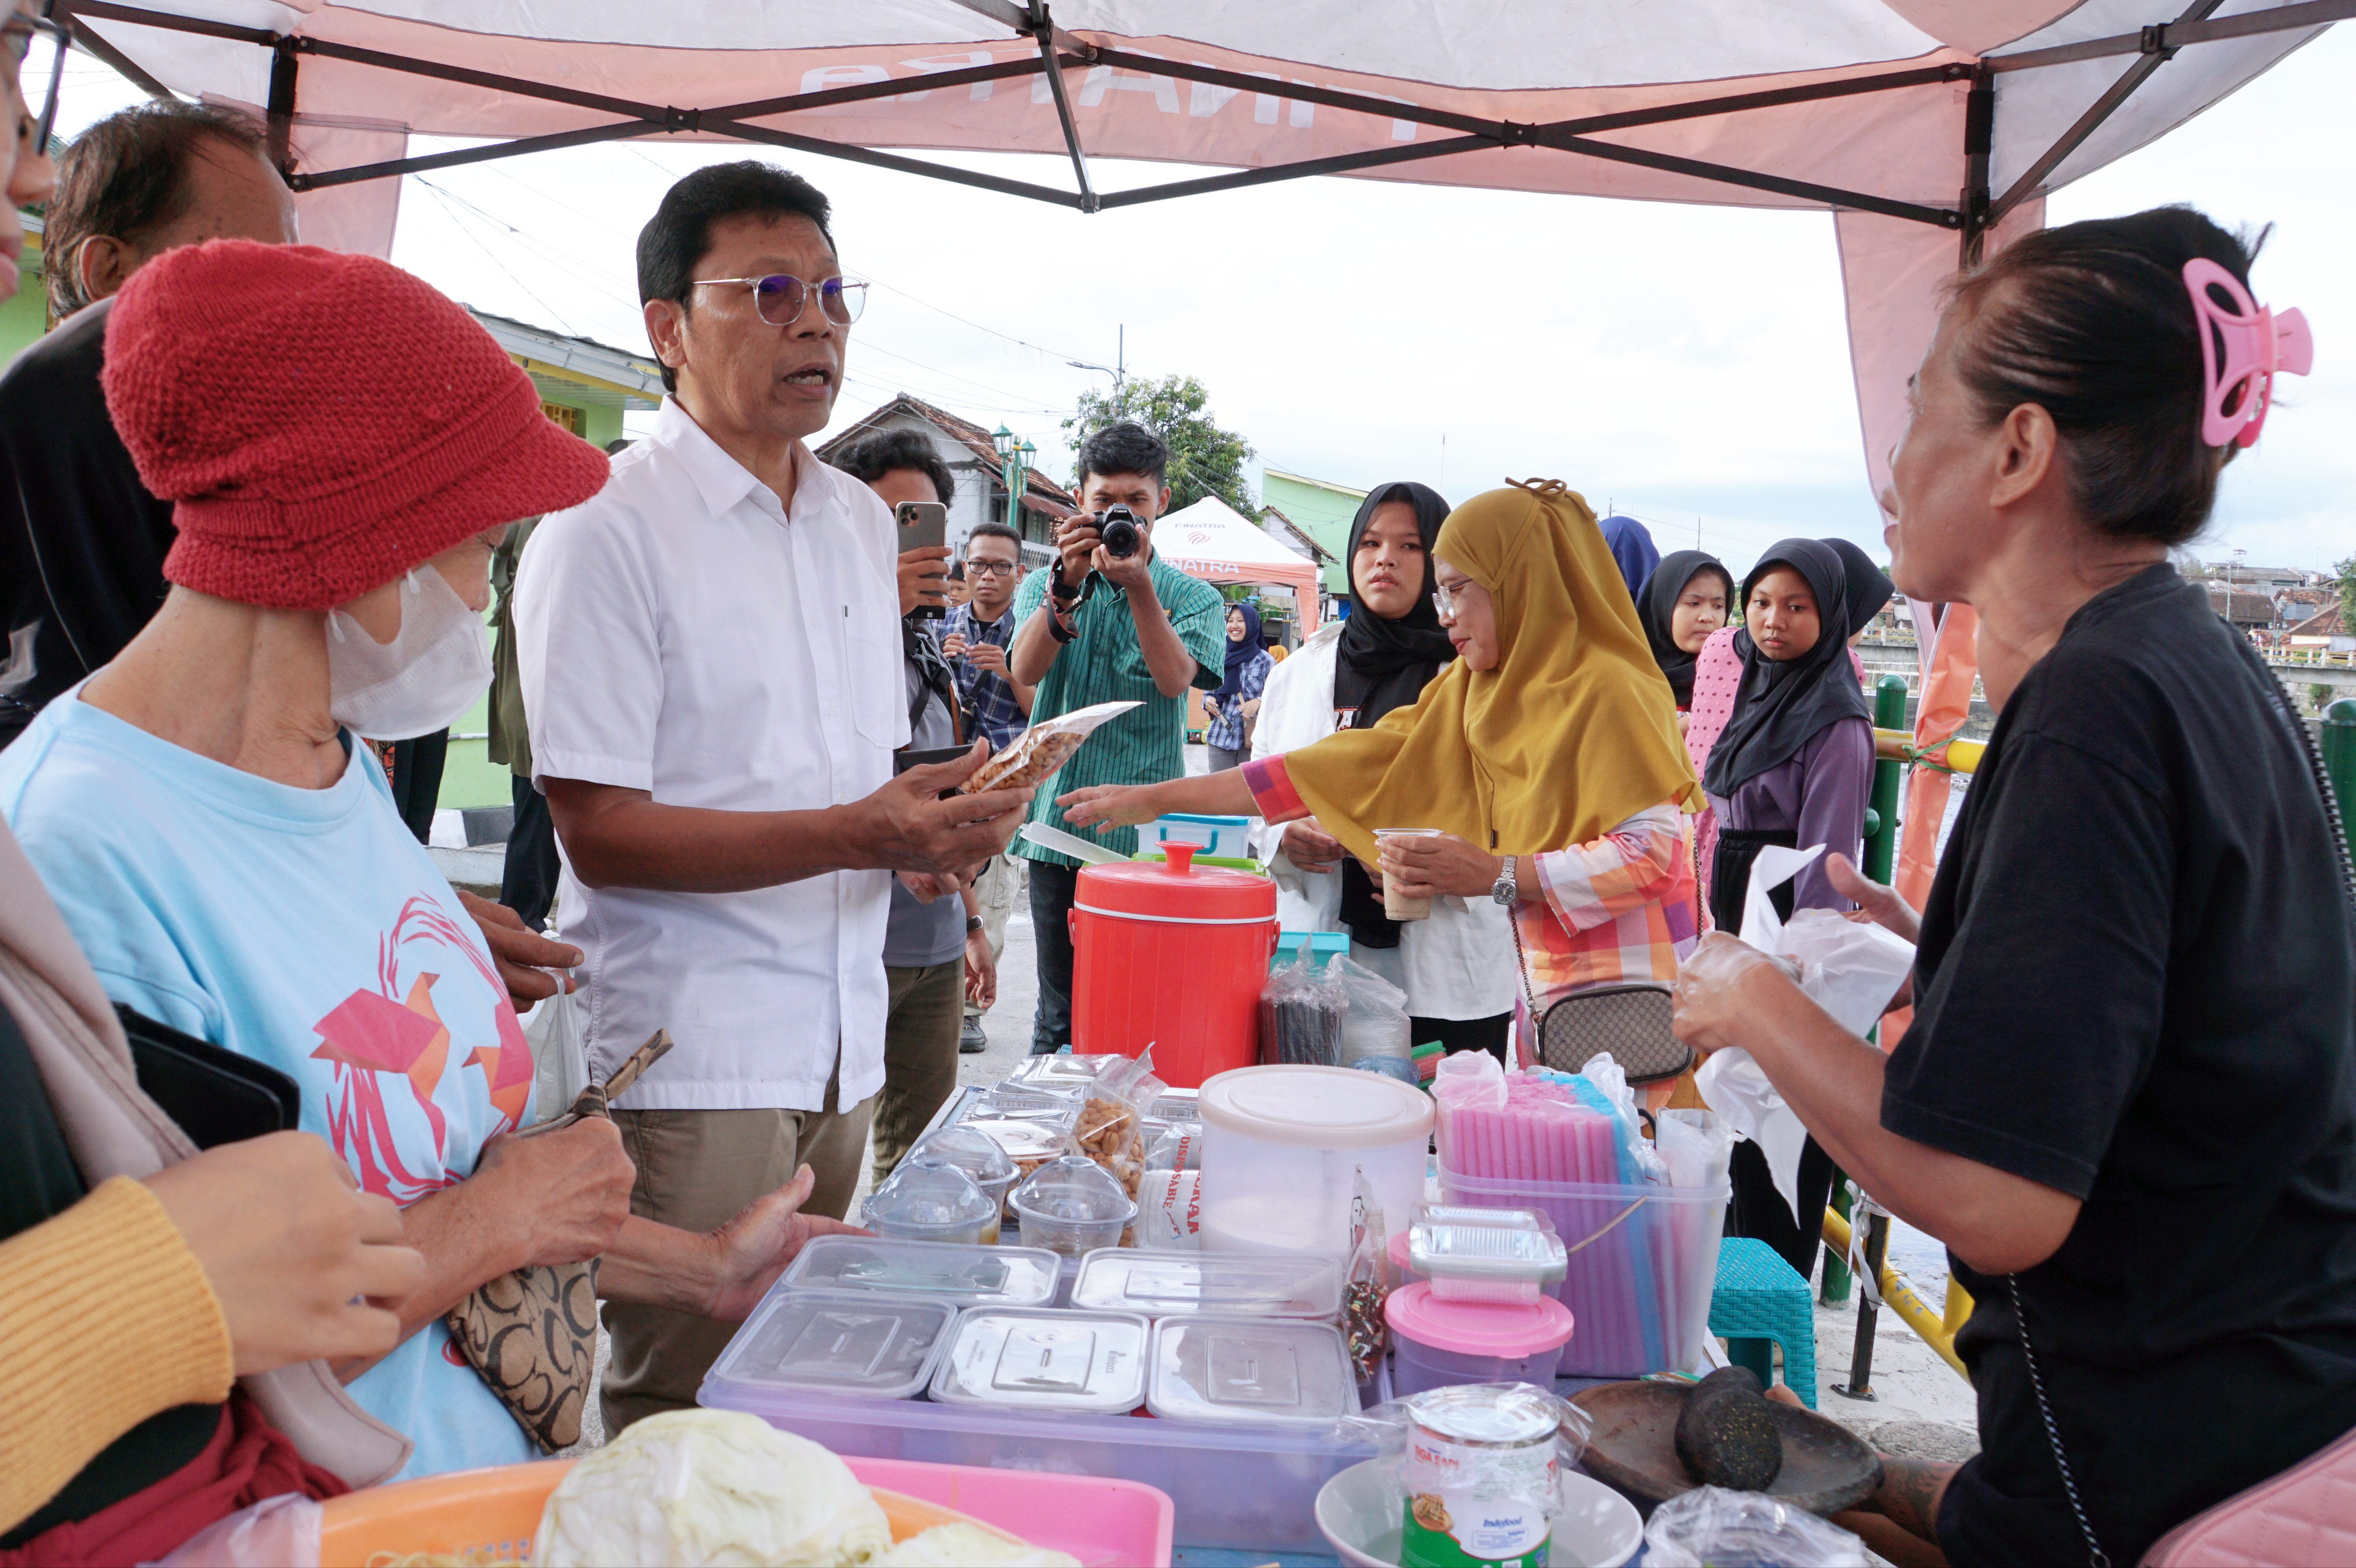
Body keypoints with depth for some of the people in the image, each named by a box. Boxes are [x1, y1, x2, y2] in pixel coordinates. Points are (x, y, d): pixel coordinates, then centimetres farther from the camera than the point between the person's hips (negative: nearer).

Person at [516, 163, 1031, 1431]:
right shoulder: (603, 528, -10)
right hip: (688, 1059, -7)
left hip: (844, 1039, 7)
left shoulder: (862, 521, 14)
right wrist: (860, 835, -23)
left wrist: (939, 815, -1)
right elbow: (600, 831, -15)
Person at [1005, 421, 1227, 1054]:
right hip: (1059, 827, 1)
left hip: (1148, 832, -1)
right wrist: (1069, 582, -22)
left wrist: (1139, 584, -23)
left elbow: (1175, 679, -13)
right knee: (1060, 1015, 7)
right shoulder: (1045, 586, 12)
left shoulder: (1193, 597, 7)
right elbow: (1026, 669, -8)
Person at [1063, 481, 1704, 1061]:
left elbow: (1656, 850, -19)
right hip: (1549, 990, 6)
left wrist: (1497, 875, -24)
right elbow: (1352, 766, 6)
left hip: (1625, 1003, -6)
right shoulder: (1468, 689, 10)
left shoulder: (1606, 691, -12)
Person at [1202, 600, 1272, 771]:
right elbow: (1208, 692, 17)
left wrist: (1259, 702, -22)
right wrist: (1208, 701, -5)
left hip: (1252, 739, -3)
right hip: (1220, 737, 3)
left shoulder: (1264, 660, 1)